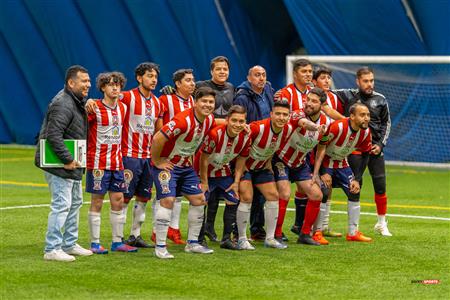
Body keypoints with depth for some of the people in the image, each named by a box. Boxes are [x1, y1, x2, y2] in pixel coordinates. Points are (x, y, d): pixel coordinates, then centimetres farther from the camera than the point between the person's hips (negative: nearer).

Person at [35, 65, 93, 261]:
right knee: (61, 204, -12)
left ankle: (69, 244, 29)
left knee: (75, 202, 18)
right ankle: (52, 249, -9)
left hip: (71, 164, 11)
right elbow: (53, 135, -29)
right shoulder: (63, 104, -21)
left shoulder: (77, 101, 14)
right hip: (58, 164, -11)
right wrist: (67, 160, -25)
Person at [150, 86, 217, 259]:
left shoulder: (209, 120, -3)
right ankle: (160, 247, -14)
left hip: (186, 165, 8)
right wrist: (157, 162, -21)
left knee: (199, 200, 6)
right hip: (166, 165, -8)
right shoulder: (183, 120, -29)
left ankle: (192, 244, 17)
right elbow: (157, 139, -31)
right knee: (167, 200, -18)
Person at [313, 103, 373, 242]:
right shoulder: (337, 127, -30)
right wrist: (322, 173, -24)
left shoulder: (366, 133, -11)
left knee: (354, 193, 1)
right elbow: (321, 148, -23)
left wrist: (356, 179, -3)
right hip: (325, 162, -6)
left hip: (342, 164, 6)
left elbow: (364, 156, 2)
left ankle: (353, 232, 11)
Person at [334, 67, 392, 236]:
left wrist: (381, 144, 4)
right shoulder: (348, 96, 0)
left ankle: (381, 224, 16)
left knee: (380, 185, 1)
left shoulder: (380, 100, 6)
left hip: (375, 147, 2)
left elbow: (386, 123, 14)